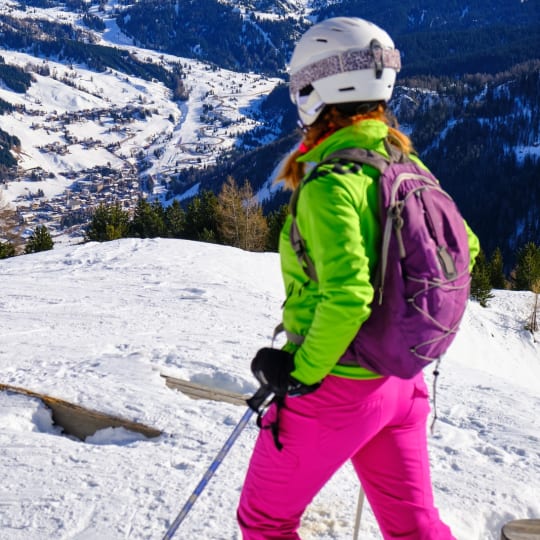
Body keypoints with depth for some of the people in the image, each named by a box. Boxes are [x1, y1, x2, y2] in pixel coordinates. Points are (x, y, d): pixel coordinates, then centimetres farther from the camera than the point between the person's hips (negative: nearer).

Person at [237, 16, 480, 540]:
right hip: (404, 381, 8)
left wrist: (301, 374, -16)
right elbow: (462, 248, 13)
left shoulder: (330, 184, -22)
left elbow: (345, 298, -31)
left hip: (336, 387, -7)